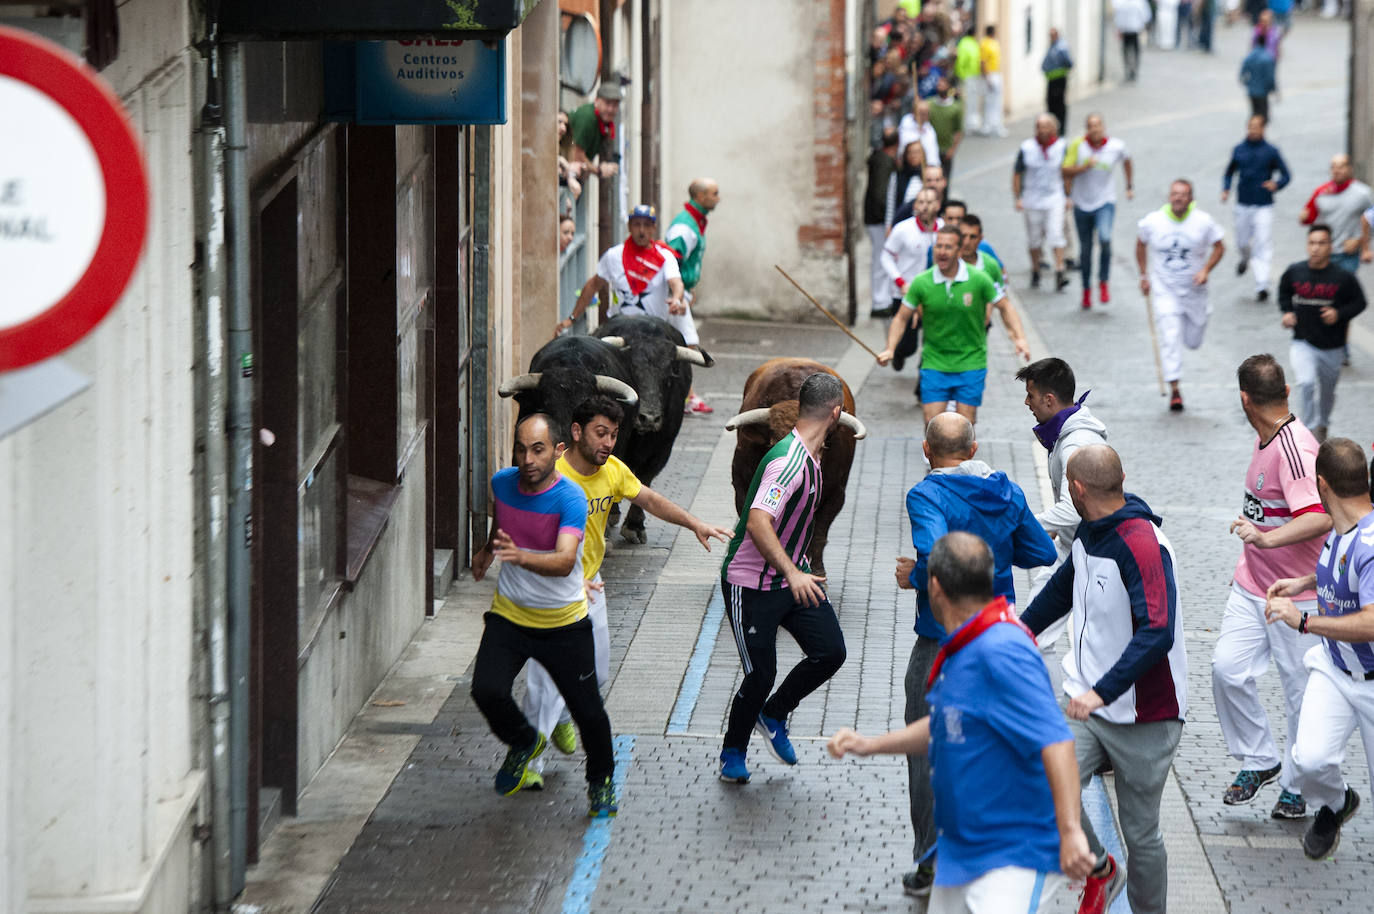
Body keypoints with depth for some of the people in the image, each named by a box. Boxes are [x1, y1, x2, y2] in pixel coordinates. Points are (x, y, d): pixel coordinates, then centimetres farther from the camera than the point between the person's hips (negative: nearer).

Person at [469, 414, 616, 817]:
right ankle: (523, 743, 15)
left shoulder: (570, 499, -23)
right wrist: (489, 548, 32)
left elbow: (564, 562, -38)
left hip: (564, 624, -3)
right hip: (508, 616, 3)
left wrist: (521, 557, -55)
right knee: (487, 691, -18)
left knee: (587, 711, 1)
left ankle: (601, 780, 32)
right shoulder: (503, 482, -7)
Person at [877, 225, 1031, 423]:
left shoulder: (979, 280, -8)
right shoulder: (921, 283, -6)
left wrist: (1019, 338, -9)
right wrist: (890, 349, -9)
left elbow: (1005, 307, 4)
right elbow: (902, 318, 4)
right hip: (934, 365, 1)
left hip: (970, 364, -1)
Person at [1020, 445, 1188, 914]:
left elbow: (1157, 633, -33)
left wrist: (1102, 691, -40)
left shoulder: (1143, 545, -22)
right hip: (1090, 707, 7)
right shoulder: (1090, 533, 7)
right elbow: (1064, 586, 29)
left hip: (1143, 718, -7)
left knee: (1140, 832, 3)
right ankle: (1098, 870, 11)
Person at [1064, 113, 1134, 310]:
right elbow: (1065, 171, -10)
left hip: (1105, 203, -1)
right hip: (1082, 204, 1)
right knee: (1085, 248, 9)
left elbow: (1127, 161, 17)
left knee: (1105, 239, -26)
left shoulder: (1116, 146, -5)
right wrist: (1085, 167, -25)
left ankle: (1103, 282, -7)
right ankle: (1087, 289, 28)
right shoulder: (1077, 145, -8)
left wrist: (1130, 187, 23)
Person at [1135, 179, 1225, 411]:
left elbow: (1219, 247, 1)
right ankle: (1174, 389, -9)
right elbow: (1141, 244, 10)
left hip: (1194, 289, 1)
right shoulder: (1153, 222, -9)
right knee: (1170, 337, -14)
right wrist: (1144, 275, 9)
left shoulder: (1203, 222, -11)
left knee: (1193, 341, 12)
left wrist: (1206, 269, -15)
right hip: (1165, 290, -1)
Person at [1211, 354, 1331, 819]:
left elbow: (1321, 518, -36)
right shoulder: (1265, 440, 7)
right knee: (1228, 668, -6)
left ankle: (1299, 787, 19)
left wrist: (1267, 539, -45)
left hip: (1296, 594, -8)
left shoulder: (1294, 448, -23)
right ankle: (1259, 760, 11)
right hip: (1252, 586, 8)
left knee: (1301, 692, 4)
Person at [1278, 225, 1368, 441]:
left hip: (1331, 347, 1)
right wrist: (1287, 312, -3)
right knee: (1306, 383, -25)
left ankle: (1322, 427, 47)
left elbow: (1359, 302, -1)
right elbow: (1284, 293, 14)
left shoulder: (1343, 278, -13)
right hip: (1303, 344, -1)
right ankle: (1310, 431, -19)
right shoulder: (1294, 273, -7)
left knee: (1327, 392, 19)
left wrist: (1339, 314, -17)